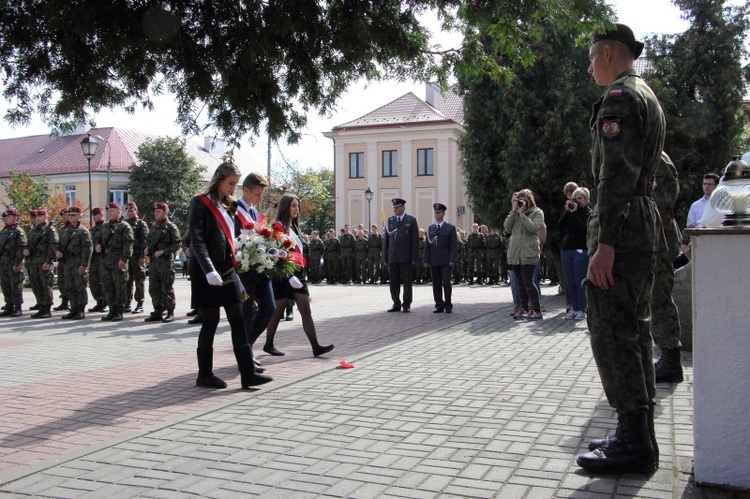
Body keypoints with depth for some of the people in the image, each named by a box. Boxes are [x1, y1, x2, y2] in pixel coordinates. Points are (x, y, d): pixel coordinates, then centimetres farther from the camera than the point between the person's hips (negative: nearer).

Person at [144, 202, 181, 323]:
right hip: (153, 262, 7)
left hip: (166, 261, -7)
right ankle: (158, 312, 16)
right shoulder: (153, 227, 17)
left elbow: (177, 245, -10)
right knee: (153, 288, 8)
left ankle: (170, 313, 3)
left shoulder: (171, 227, -4)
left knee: (167, 288, -4)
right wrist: (147, 250, 7)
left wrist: (162, 251, -17)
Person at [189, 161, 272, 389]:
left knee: (238, 321, 2)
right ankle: (204, 375, 14)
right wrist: (209, 270, -26)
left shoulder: (229, 205, 15)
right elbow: (197, 239, -16)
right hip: (208, 273, -7)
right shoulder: (201, 203, -6)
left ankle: (248, 373, 3)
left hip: (228, 270, 7)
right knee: (210, 322, 0)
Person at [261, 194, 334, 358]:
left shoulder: (294, 227, 16)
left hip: (297, 273, 8)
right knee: (278, 311, 3)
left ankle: (316, 347, -5)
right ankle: (269, 345, 19)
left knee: (306, 310, -1)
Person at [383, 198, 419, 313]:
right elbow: (385, 240, 12)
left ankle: (406, 305, 8)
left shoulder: (411, 220, 1)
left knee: (407, 281, 1)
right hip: (392, 257, 4)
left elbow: (415, 240, -2)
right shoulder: (390, 221, 12)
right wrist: (385, 258, 7)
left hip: (405, 257, -4)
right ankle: (396, 304, 14)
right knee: (393, 282, 5)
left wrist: (414, 258, -8)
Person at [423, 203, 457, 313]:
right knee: (436, 284, 4)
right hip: (433, 261, 4)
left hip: (446, 261, -3)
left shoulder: (450, 228, 3)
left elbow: (454, 245, -2)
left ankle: (448, 305, 3)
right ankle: (439, 306, 9)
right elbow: (427, 245, 12)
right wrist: (426, 260, 4)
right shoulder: (430, 228, 14)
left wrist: (452, 260, -11)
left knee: (446, 283, -8)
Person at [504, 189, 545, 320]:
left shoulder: (537, 213, 3)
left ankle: (537, 310, -4)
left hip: (528, 253, -6)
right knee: (520, 283, 8)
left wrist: (522, 213, -12)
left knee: (528, 282, -10)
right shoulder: (515, 214, 17)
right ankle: (523, 308, 15)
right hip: (514, 253, 6)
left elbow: (533, 228, -13)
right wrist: (514, 211, -2)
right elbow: (507, 226, 3)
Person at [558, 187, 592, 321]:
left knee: (580, 282, -4)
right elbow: (560, 226, 2)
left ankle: (581, 310, 2)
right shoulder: (570, 211, 15)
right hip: (566, 249, 5)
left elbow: (583, 229, -15)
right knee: (570, 283, 5)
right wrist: (567, 211, -6)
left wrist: (574, 213, -13)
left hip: (581, 251, -5)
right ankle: (574, 308, 12)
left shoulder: (589, 213, 1)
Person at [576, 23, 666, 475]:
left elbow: (617, 174, -20)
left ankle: (634, 443, -2)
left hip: (622, 227, -11)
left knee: (611, 333, -7)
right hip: (647, 224, 11)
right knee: (635, 331, 13)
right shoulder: (649, 97, 22)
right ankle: (639, 434, 21)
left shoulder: (619, 97, -10)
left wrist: (604, 242, -23)